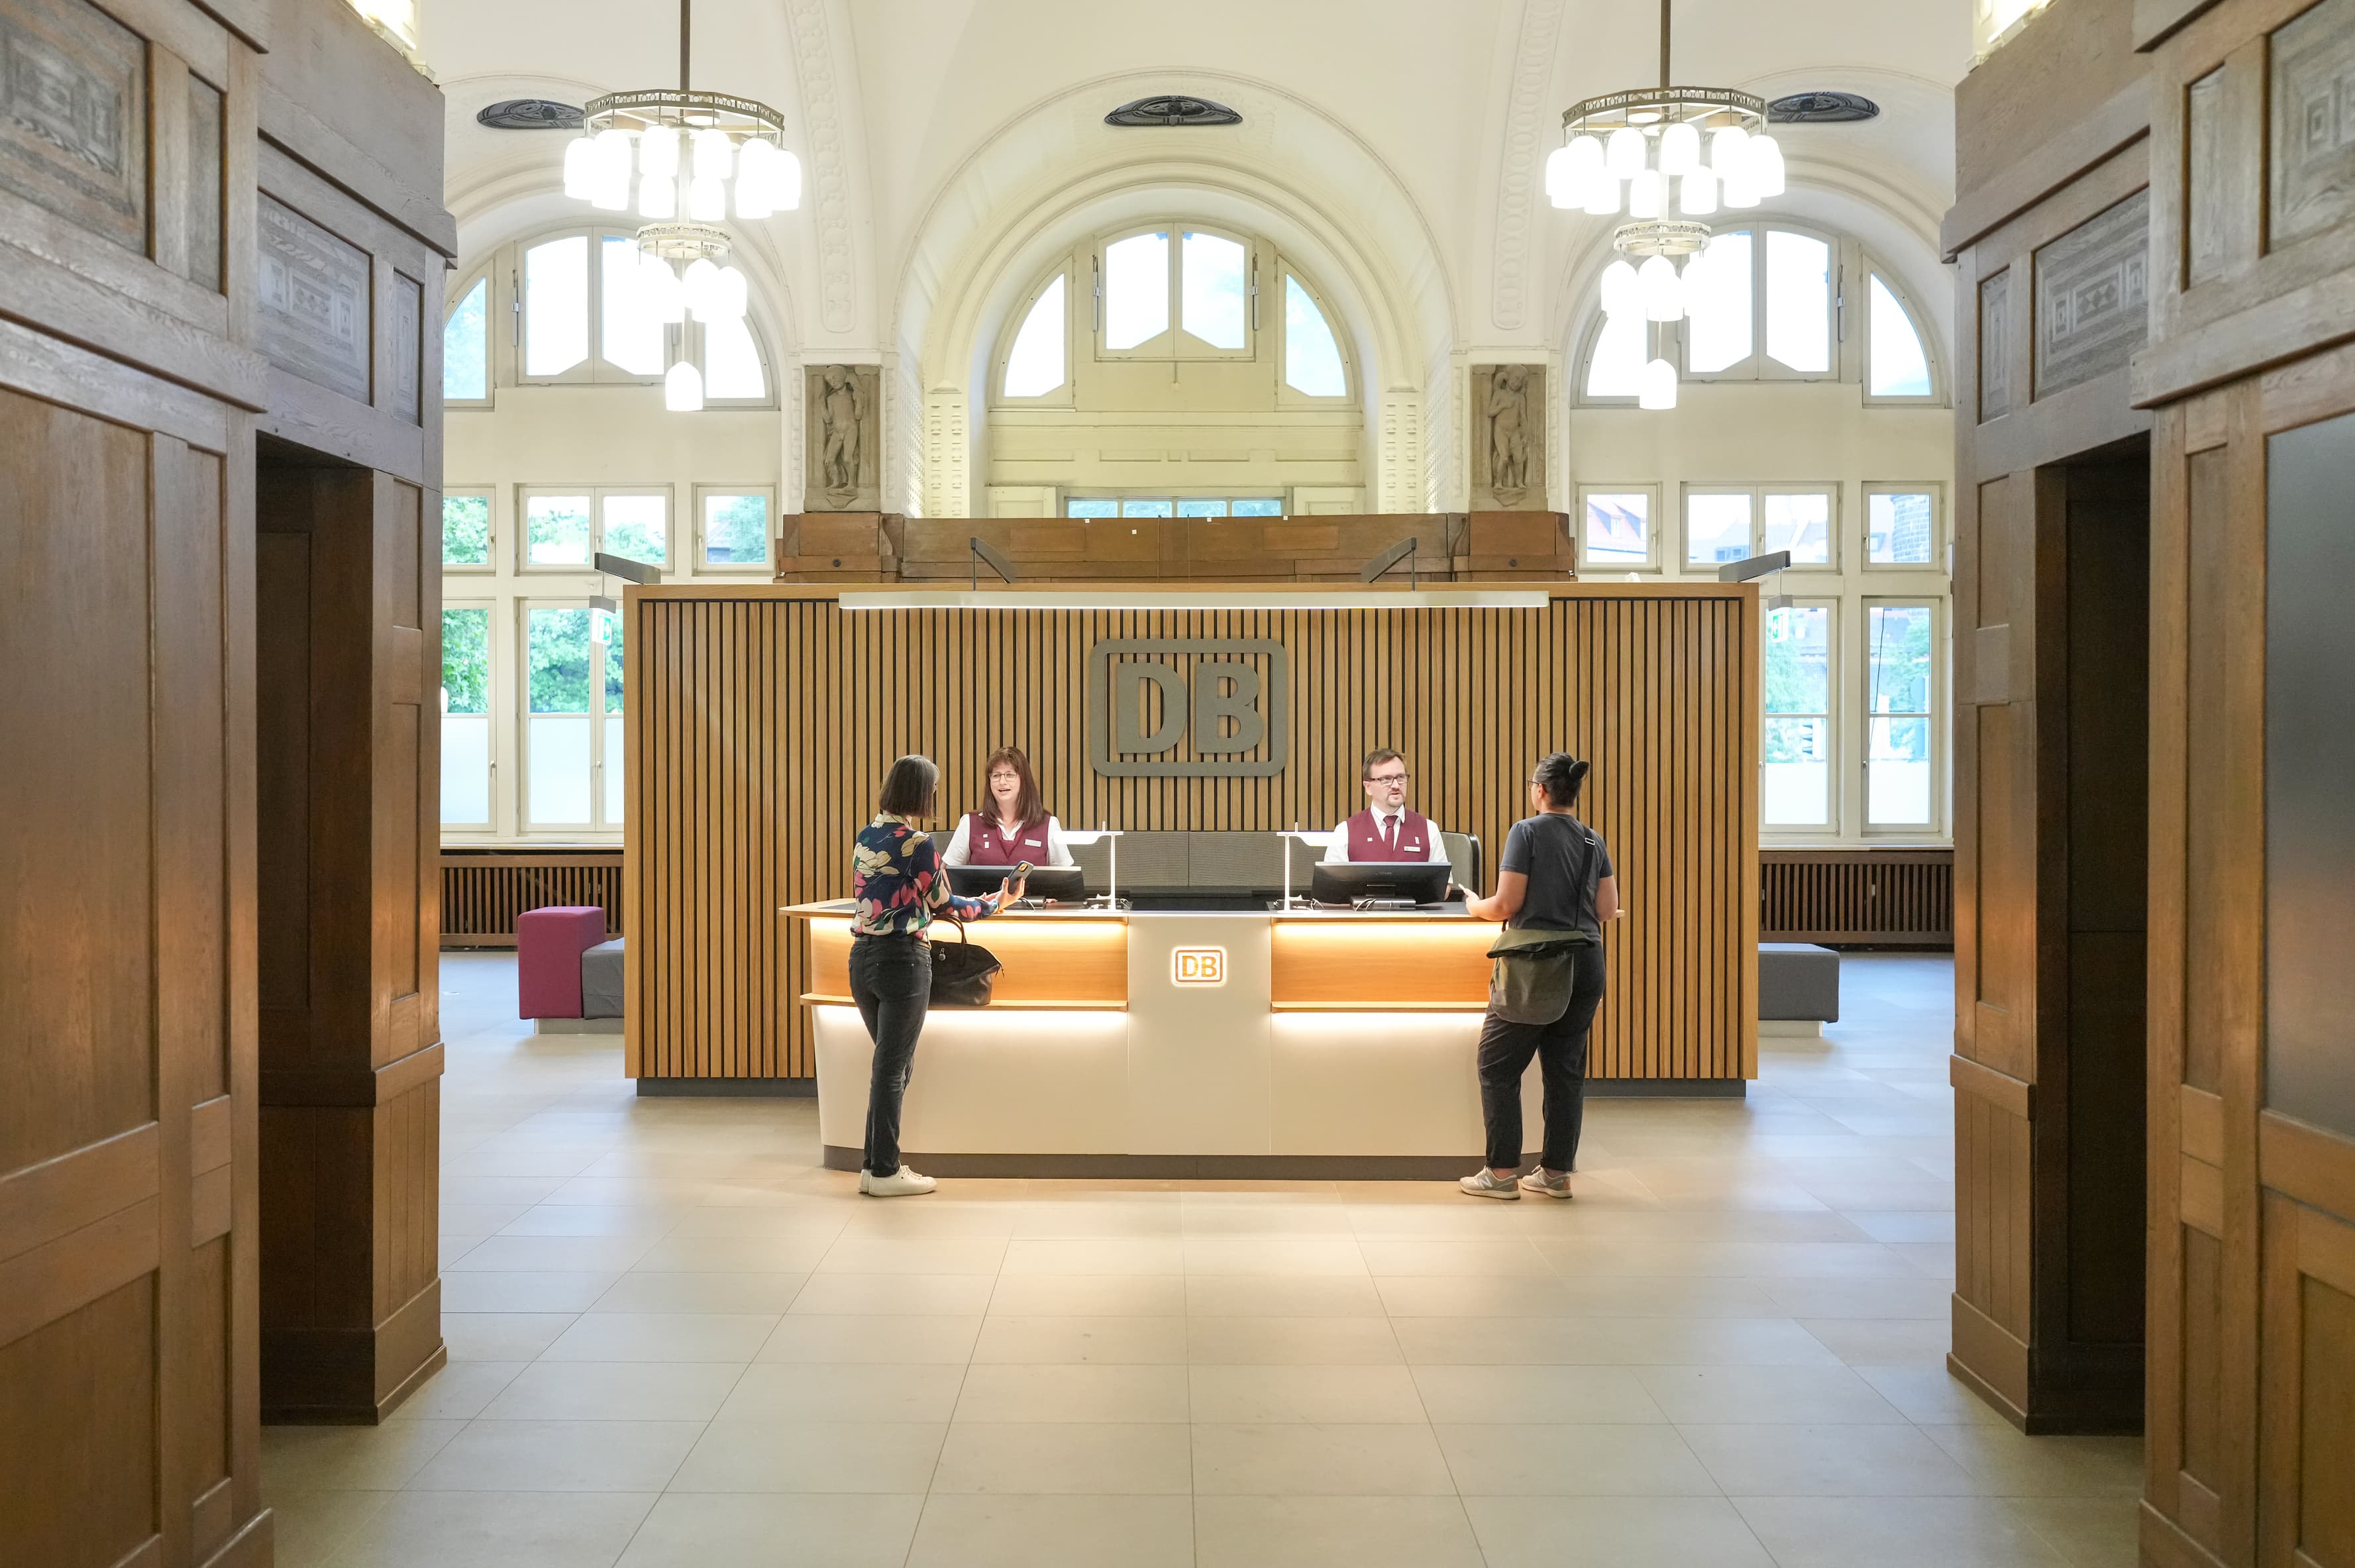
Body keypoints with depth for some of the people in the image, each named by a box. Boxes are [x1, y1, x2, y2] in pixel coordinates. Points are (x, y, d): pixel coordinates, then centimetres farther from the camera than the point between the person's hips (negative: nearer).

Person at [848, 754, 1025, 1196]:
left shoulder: (865, 837, 8)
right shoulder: (917, 844, -14)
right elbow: (945, 904, -4)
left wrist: (924, 907, 31)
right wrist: (998, 902, 11)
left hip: (862, 956, 7)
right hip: (902, 959, -7)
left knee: (889, 1063, 18)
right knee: (893, 1068, 2)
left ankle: (874, 1164, 22)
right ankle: (885, 1172, 10)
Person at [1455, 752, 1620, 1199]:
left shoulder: (1528, 831, -9)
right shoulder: (1593, 840, 9)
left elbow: (1507, 904, -12)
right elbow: (1608, 909, 9)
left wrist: (1475, 906, 8)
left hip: (1536, 965, -6)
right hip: (1586, 962, 6)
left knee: (1498, 1067, 4)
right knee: (1566, 1069, 11)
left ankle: (1502, 1173, 4)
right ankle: (1556, 1172, 15)